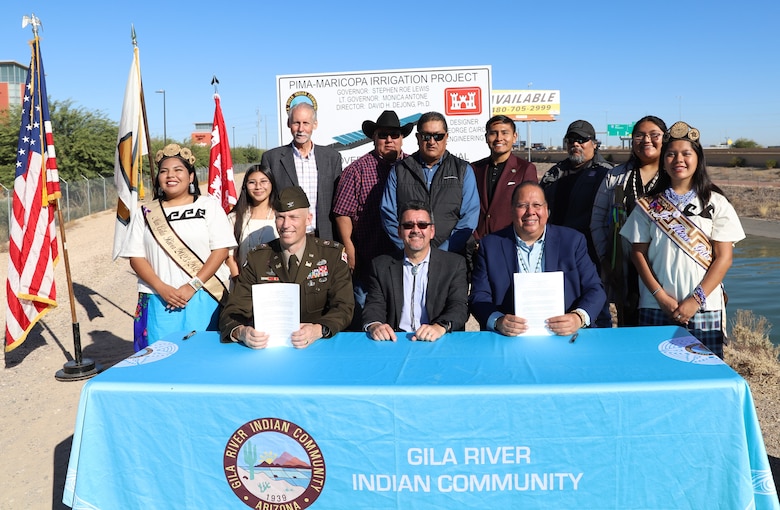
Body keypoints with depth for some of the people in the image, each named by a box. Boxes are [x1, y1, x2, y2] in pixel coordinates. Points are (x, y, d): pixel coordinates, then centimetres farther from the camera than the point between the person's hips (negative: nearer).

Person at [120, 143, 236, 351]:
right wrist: (161, 288, -10)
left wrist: (192, 286, -12)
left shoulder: (209, 206, 5)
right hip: (158, 302, 2)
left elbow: (221, 250, -3)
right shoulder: (144, 214, 10)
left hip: (203, 300, -1)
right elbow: (136, 257, 6)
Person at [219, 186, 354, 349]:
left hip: (318, 345, 1)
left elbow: (343, 308, -4)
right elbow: (233, 310, 0)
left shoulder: (333, 254, 2)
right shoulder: (257, 258, 5)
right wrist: (241, 332, -25)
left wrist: (318, 330, -26)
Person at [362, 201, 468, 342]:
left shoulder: (455, 263, 9)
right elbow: (374, 305, 6)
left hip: (438, 343, 0)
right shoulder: (381, 265, 13)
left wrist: (440, 327, -24)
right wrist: (374, 325, -19)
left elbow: (459, 307, -2)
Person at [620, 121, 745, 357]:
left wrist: (696, 300, -9)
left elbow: (724, 257, 0)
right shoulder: (649, 204, 6)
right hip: (655, 309, 0)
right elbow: (638, 253, 4)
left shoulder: (715, 203, 4)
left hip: (704, 309, 0)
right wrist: (661, 296, -7)